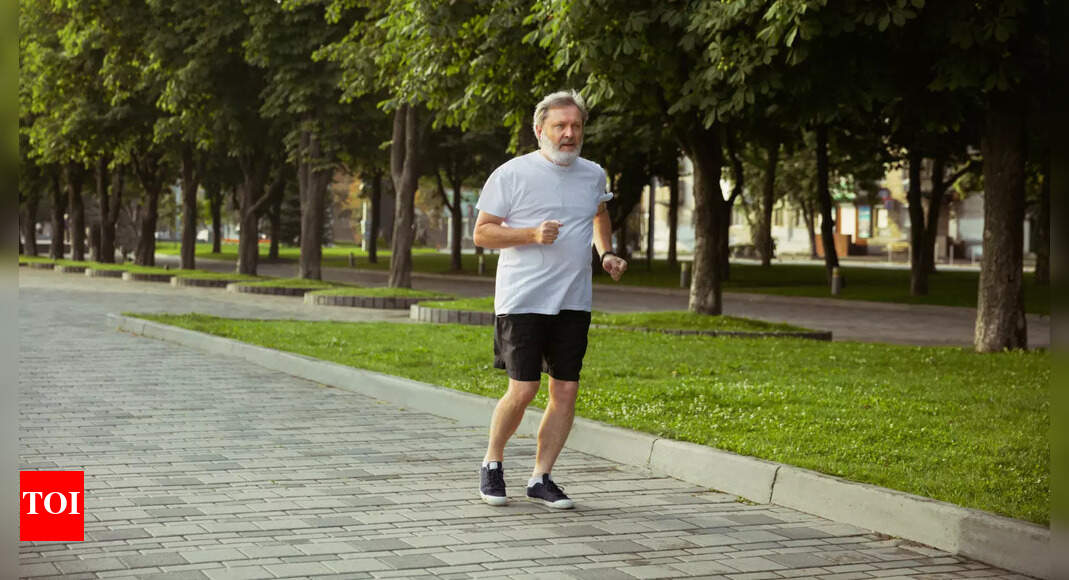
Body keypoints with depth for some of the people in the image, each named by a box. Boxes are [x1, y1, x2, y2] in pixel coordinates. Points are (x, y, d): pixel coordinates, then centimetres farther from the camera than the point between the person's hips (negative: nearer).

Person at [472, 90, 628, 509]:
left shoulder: (593, 175, 11)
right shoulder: (512, 174, -5)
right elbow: (481, 234, -4)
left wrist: (606, 253, 16)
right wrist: (532, 234, -18)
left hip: (573, 302, 5)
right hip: (523, 300, -5)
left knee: (565, 391, 2)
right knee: (523, 390, -9)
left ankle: (541, 478, 14)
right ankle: (492, 464, 15)